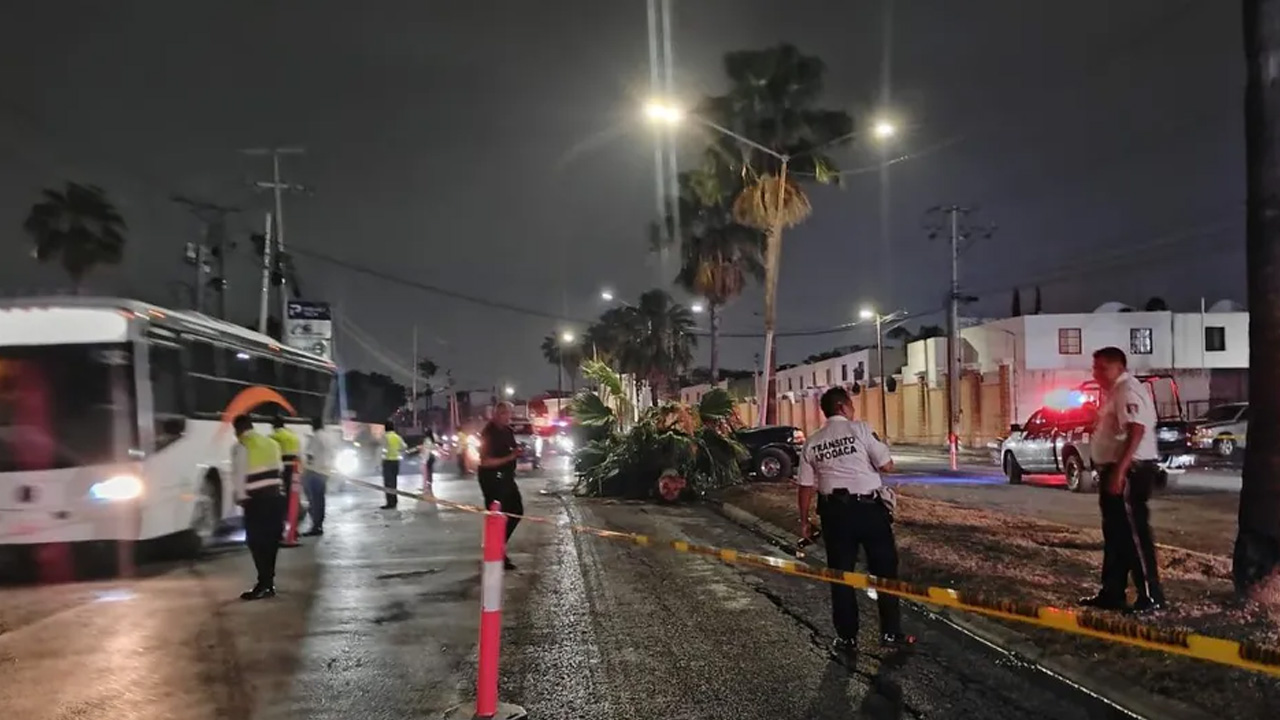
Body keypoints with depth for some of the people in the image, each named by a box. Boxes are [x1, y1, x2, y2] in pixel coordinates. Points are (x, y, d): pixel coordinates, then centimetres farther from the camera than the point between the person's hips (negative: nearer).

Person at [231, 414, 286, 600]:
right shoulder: (271, 443, 16)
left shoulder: (240, 446, -5)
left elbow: (239, 474, -9)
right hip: (275, 496, 7)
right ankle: (269, 583, 18)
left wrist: (241, 496, 0)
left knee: (257, 541, -1)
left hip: (256, 499, -6)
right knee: (270, 540, 13)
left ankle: (264, 584, -5)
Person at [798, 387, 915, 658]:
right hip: (868, 506, -3)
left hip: (835, 510, 3)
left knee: (840, 574, 11)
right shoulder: (859, 429, -5)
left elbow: (806, 486, 6)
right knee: (884, 568, 11)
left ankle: (847, 638, 16)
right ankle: (891, 632, 16)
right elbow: (887, 466, -5)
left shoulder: (812, 443, 6)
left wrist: (804, 521, 14)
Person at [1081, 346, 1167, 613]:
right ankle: (1112, 593, 21)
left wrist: (1119, 471, -31)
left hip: (1129, 471, -11)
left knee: (1134, 534, -7)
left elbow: (1136, 431, -26)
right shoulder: (1114, 392, 17)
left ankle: (1151, 596, -2)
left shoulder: (1128, 391, -15)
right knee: (1115, 534, 14)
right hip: (1116, 471, 11)